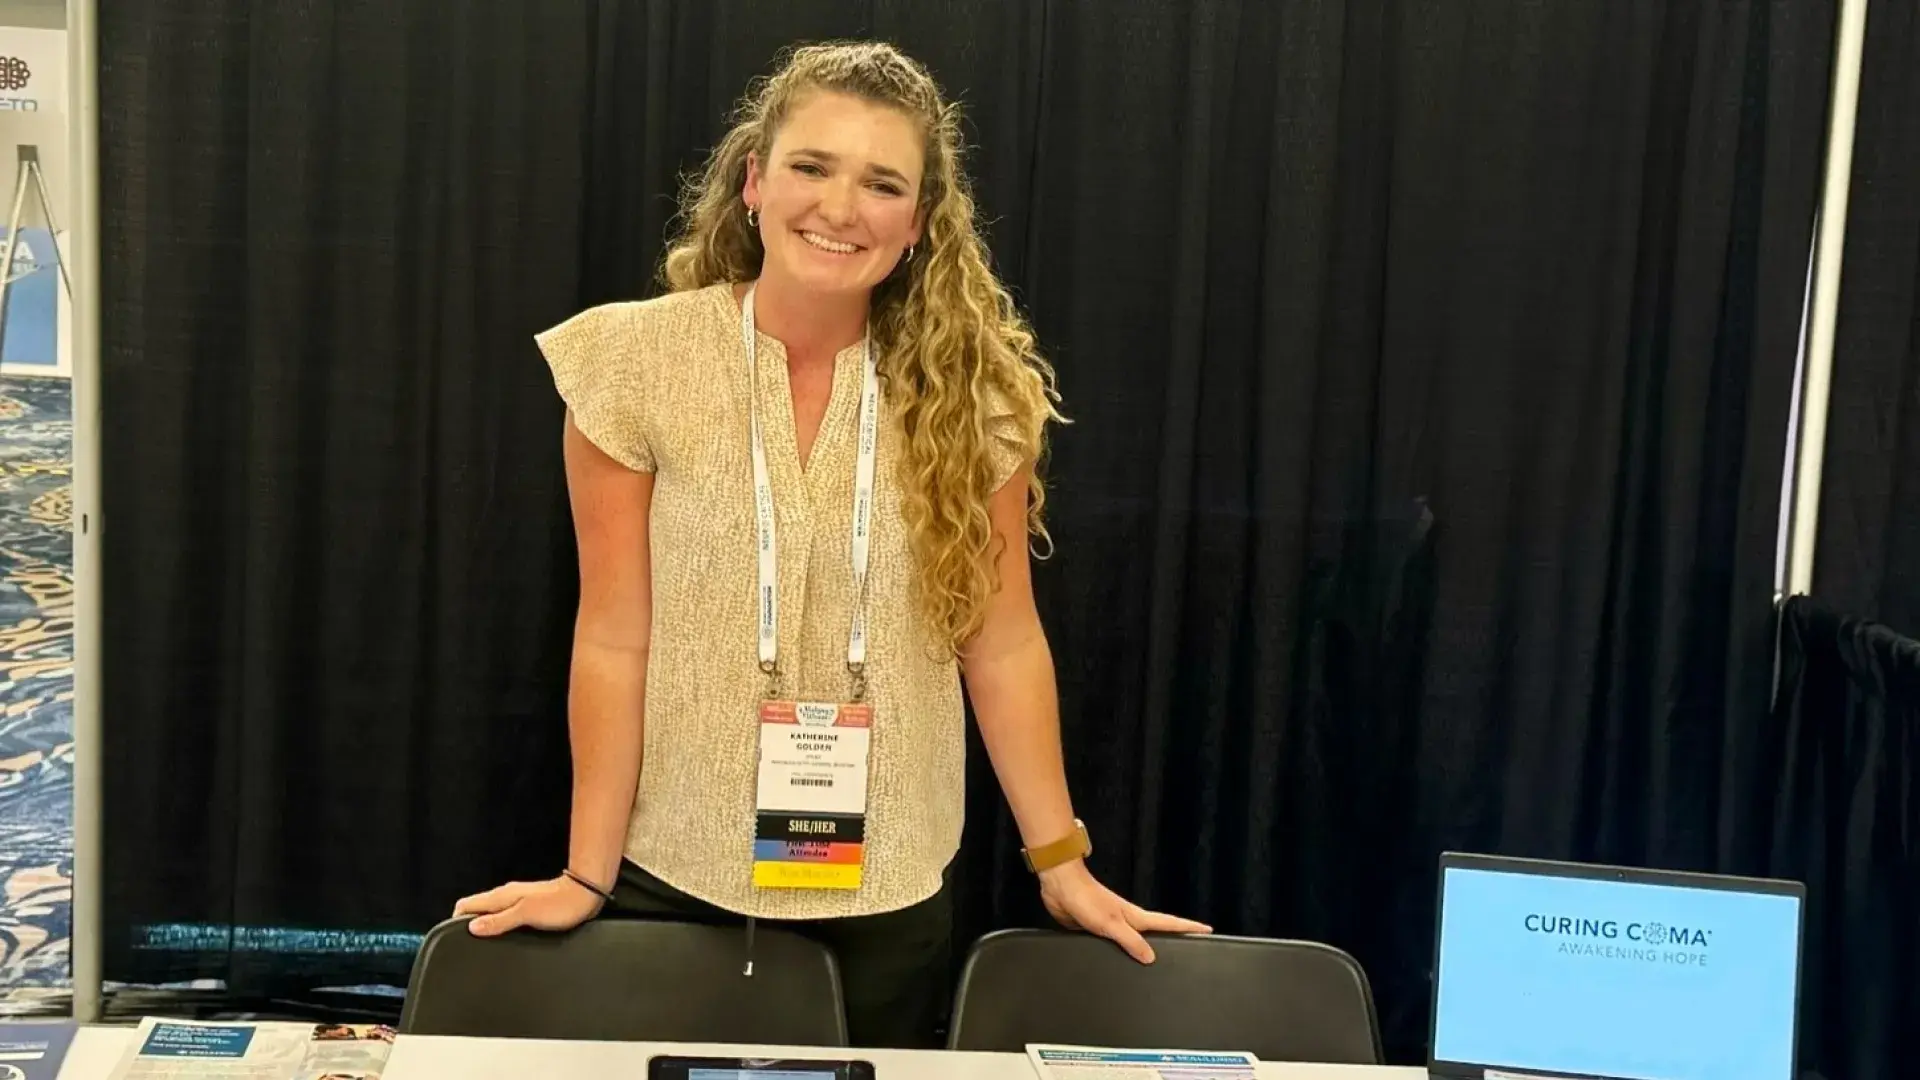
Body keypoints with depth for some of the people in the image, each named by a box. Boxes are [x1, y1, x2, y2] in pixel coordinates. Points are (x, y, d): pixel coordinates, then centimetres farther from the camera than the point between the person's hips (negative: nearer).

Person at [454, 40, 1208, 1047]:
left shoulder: (970, 392, -4)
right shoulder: (637, 360, -8)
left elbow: (1002, 641, 0)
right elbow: (614, 639, -7)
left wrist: (1061, 862, 0)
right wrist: (586, 874, -8)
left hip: (888, 900, 1)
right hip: (676, 884, -1)